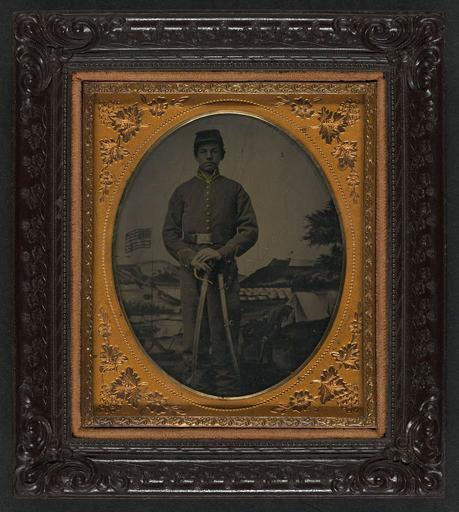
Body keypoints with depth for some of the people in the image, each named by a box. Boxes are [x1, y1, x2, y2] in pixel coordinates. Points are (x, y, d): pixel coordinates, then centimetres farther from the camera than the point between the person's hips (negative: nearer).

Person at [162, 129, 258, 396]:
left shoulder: (234, 190, 11)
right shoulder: (183, 192, 14)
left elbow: (250, 230, 3)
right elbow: (170, 233, 10)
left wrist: (221, 252, -11)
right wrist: (190, 257, -8)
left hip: (224, 268, -2)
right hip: (191, 267, 2)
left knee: (224, 330, -5)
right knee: (195, 335, -1)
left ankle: (228, 390, -1)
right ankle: (202, 383, 8)